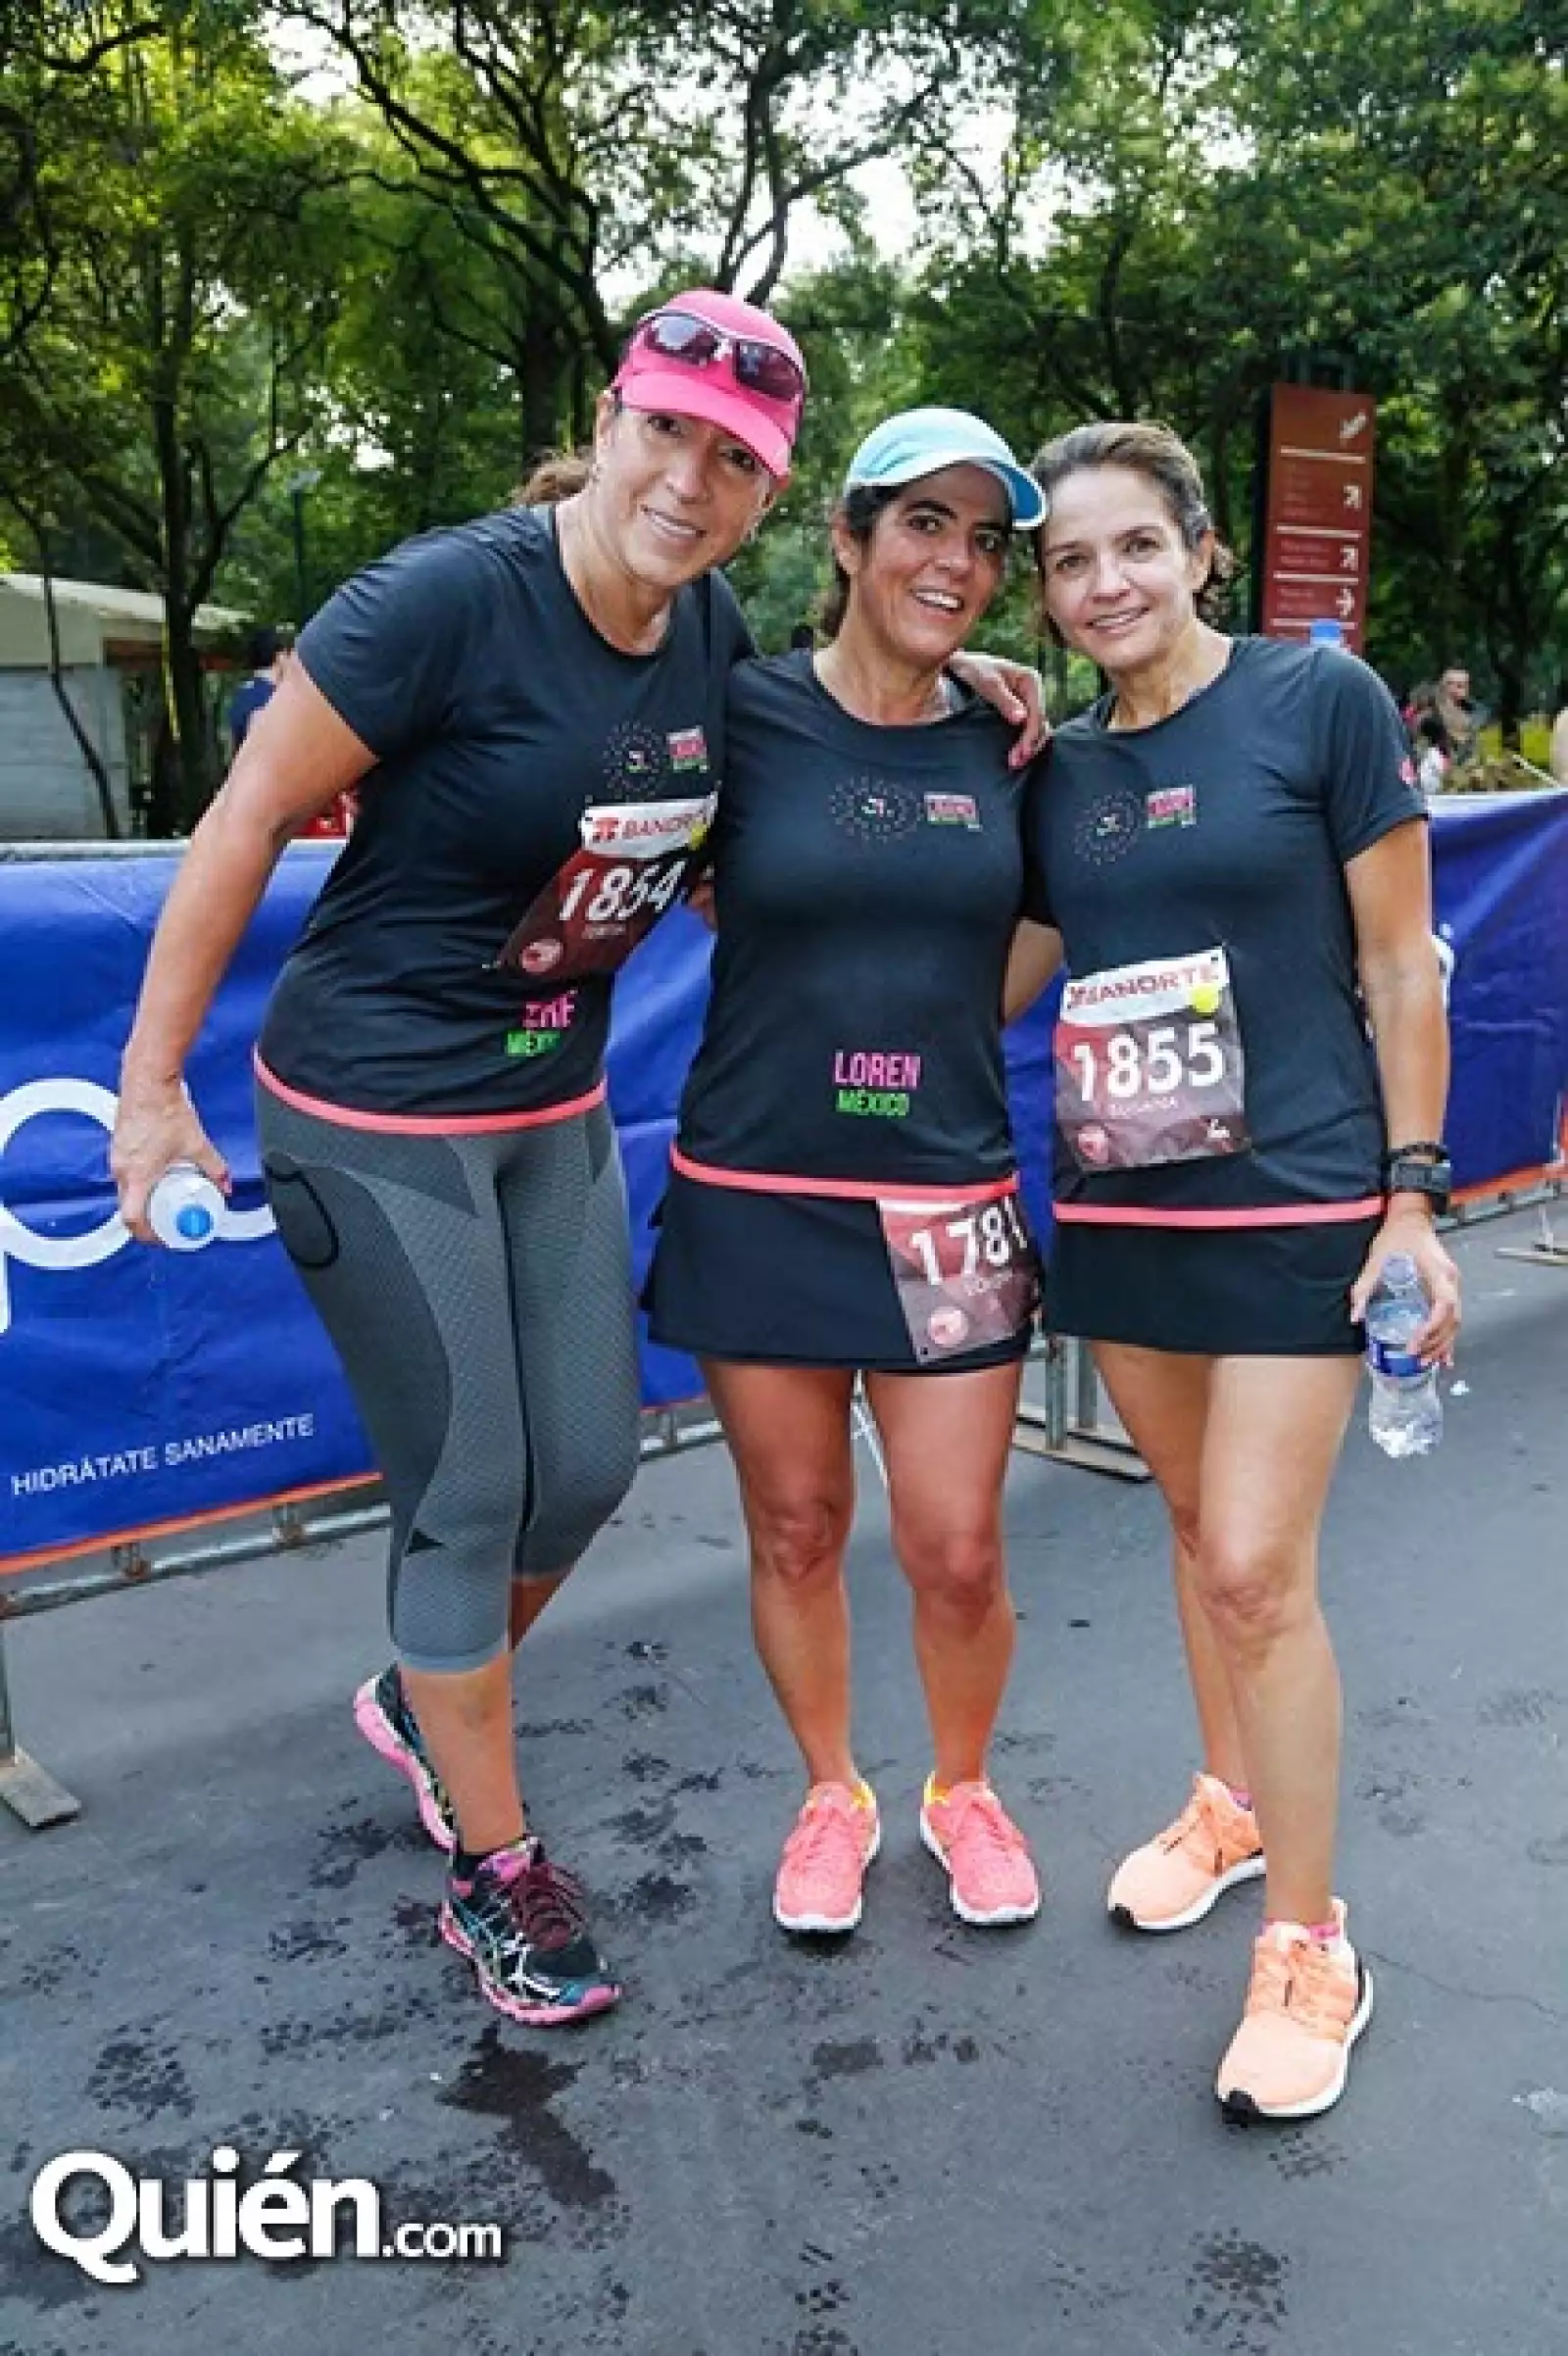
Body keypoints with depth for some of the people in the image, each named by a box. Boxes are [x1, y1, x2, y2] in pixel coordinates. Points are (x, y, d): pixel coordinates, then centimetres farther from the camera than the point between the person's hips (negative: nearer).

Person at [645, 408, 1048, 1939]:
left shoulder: (1001, 747, 4)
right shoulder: (743, 713, -5)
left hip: (945, 1202, 2)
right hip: (756, 1193, -1)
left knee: (956, 1553, 4)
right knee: (794, 1530, 12)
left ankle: (962, 1788, 34)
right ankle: (831, 1795, 37)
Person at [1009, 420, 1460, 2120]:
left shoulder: (1321, 700, -6)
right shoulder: (1058, 772, 7)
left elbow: (1398, 971, -5)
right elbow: (989, 986, 13)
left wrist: (1411, 1198, -8)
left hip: (1299, 1200, -5)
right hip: (1118, 1205, 5)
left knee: (1257, 1566, -6)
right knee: (1197, 1529, 17)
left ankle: (1309, 1945, 11)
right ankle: (1230, 1800, 39)